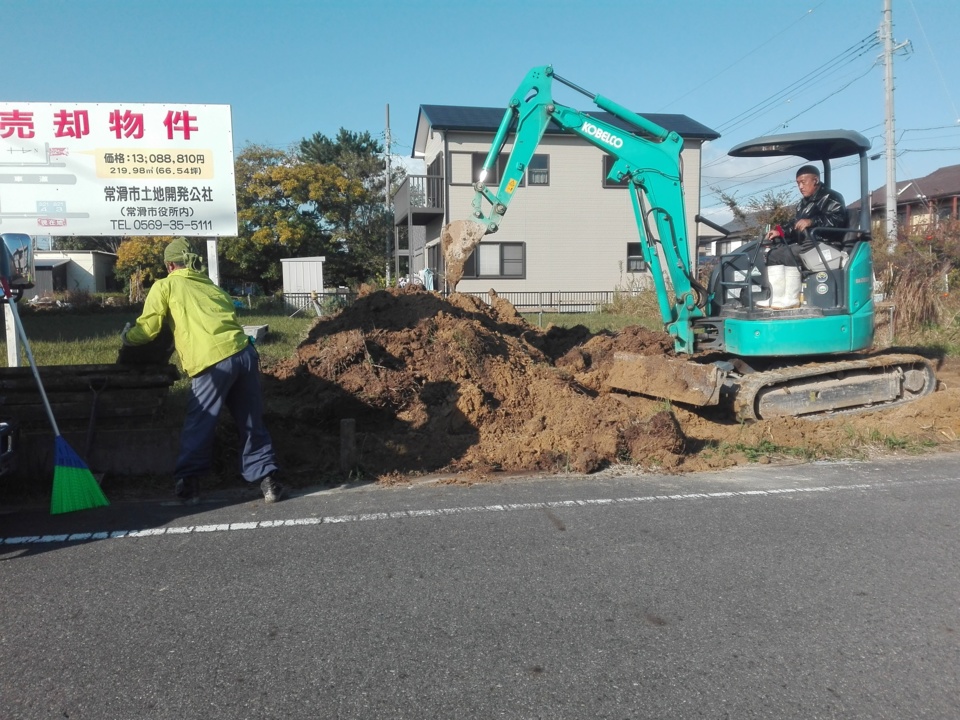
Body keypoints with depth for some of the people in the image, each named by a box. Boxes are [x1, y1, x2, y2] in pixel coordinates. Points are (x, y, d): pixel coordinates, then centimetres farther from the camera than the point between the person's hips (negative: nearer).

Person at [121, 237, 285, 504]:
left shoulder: (165, 285, 14)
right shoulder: (212, 286, 28)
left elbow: (147, 329, 7)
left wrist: (127, 336, 29)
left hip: (212, 362, -5)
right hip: (244, 353, 5)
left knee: (198, 426, 11)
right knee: (252, 424, 13)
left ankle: (188, 482, 18)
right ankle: (267, 480, 15)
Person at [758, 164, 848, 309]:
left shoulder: (831, 198, -3)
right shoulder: (804, 203, 24)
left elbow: (838, 219, -20)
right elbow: (794, 226, 20)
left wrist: (812, 221, -29)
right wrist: (780, 232, 1)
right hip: (806, 243, 10)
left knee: (789, 254, -28)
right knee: (774, 253, -2)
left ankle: (791, 299, -26)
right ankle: (777, 297, -15)